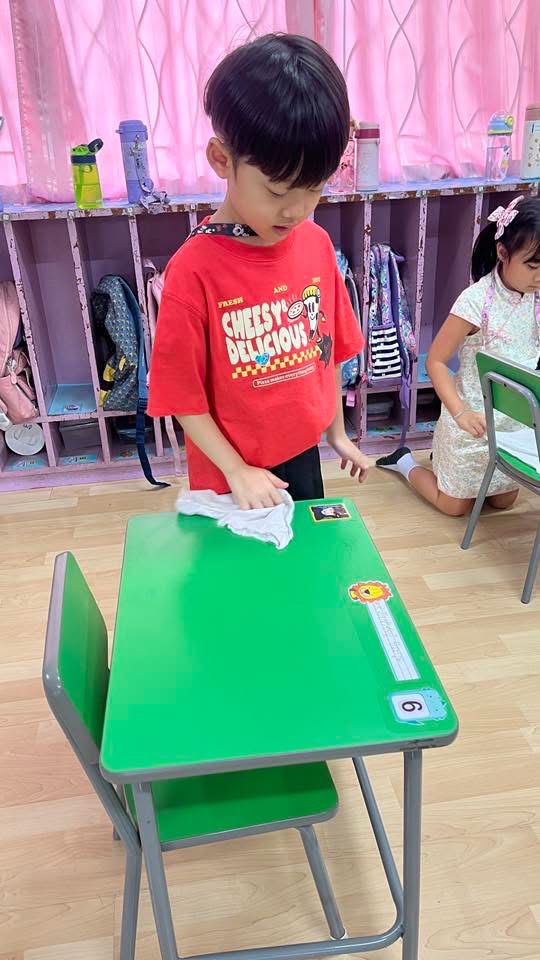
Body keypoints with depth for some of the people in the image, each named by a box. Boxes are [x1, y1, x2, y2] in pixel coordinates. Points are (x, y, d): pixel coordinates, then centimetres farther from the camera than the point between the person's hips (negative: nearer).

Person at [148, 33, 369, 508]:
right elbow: (182, 396, -15)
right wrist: (237, 471, -15)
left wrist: (337, 431, 12)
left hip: (302, 455, 5)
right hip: (229, 476, -4)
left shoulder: (317, 244, -5)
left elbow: (328, 347, 6)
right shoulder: (194, 271, -20)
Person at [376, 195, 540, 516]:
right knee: (455, 505, 10)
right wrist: (460, 412, -29)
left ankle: (445, 458, 40)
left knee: (504, 501, 20)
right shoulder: (477, 300, -22)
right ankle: (405, 462, 33)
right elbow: (435, 361, -20)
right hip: (475, 421, -6)